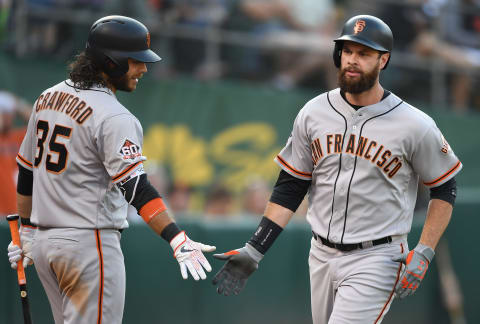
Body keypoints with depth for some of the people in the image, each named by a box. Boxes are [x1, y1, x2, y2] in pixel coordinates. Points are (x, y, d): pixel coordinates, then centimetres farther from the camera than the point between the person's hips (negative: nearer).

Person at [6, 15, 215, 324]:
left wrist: (27, 231, 27)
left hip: (44, 241, 8)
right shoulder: (113, 117, -15)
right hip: (89, 244, -8)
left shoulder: (48, 98, 11)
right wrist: (178, 241, -30)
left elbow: (27, 172, 18)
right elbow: (136, 189, -24)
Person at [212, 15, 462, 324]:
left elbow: (445, 190, 0)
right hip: (322, 256, 5)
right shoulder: (313, 113, 2)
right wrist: (254, 250, -1)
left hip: (376, 260, -5)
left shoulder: (414, 125, -9)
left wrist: (423, 254, -10)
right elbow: (289, 187, 7)